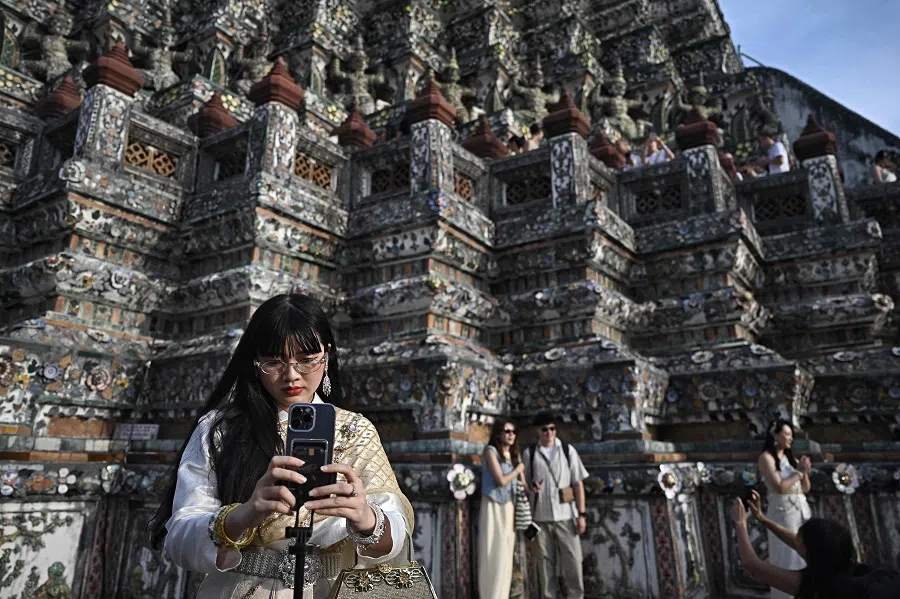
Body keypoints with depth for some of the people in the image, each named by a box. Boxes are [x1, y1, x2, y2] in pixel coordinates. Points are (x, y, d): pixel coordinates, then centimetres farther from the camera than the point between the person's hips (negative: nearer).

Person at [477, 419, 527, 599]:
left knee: (506, 555, 8)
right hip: (494, 507, -6)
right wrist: (518, 469, -3)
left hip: (510, 507, 6)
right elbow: (501, 480, -15)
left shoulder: (514, 454, 13)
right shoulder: (490, 451, -8)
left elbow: (522, 484, 8)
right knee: (494, 554, -4)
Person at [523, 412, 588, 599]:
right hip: (541, 516, 0)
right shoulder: (529, 453, 4)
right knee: (545, 562, 7)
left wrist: (581, 514, -2)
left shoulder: (568, 450, 4)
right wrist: (531, 487, -12)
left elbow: (578, 483, 3)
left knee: (572, 560, 0)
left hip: (566, 515, 0)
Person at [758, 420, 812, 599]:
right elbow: (780, 486, -15)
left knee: (803, 555, 8)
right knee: (787, 558, -2)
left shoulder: (789, 458, 15)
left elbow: (806, 488, 15)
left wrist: (804, 472, -1)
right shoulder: (766, 457, -6)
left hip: (801, 510, 7)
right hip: (783, 511, -7)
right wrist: (799, 471, -7)